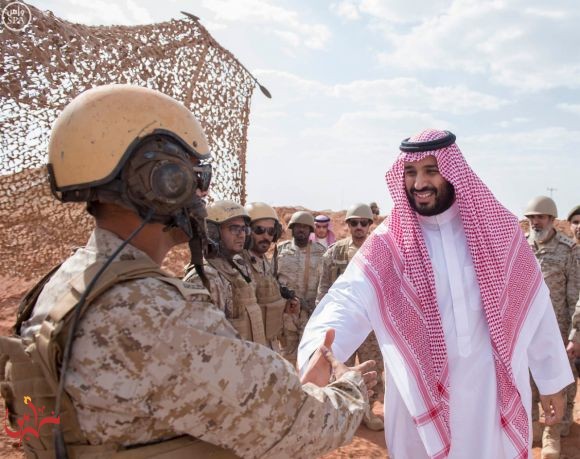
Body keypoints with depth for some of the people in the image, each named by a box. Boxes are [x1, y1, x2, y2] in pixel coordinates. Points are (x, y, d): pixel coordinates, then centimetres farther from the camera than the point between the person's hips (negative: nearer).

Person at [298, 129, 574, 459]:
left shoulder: (498, 228, -4)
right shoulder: (388, 243, -8)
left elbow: (533, 305, 3)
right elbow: (349, 300, -23)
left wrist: (552, 379, 8)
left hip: (496, 391, 1)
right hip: (423, 394, 0)